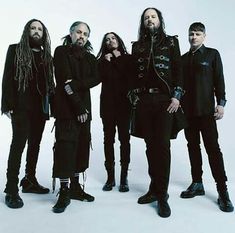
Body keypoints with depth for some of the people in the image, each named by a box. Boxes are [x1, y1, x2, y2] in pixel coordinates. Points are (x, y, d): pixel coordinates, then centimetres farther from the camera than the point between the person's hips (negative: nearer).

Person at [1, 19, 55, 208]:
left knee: (35, 145, 9)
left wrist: (52, 103, 4)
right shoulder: (15, 50, 3)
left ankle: (30, 181, 22)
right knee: (18, 145, -7)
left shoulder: (46, 55, 14)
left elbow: (50, 81, 13)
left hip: (41, 108, 5)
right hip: (22, 107, -5)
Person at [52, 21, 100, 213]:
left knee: (82, 146, 5)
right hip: (66, 107, -5)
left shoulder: (90, 57, 17)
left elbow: (96, 79, 0)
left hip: (84, 108, 5)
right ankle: (64, 191, -2)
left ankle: (75, 186, 16)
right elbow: (64, 80, -9)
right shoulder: (61, 51, 2)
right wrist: (79, 107, -13)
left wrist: (75, 85, -18)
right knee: (65, 145, -8)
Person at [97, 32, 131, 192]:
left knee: (124, 138, -3)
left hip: (124, 103, -1)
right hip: (108, 103, 1)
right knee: (108, 139, 1)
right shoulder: (102, 60, 14)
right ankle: (110, 176, 9)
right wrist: (107, 61, -3)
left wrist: (118, 59, 0)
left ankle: (124, 176, 3)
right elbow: (102, 77, -3)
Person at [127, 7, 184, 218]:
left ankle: (162, 195, 0)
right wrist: (134, 96, 2)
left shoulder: (171, 42, 10)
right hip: (143, 101, 3)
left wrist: (176, 96, -7)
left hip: (165, 99, -2)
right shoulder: (137, 46, 16)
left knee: (162, 145, -7)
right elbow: (133, 73, 13)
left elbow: (178, 70, 3)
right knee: (150, 145, 5)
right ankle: (154, 188, 17)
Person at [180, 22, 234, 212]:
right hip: (188, 110, 4)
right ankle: (197, 184, 19)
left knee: (213, 148, -7)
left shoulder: (212, 54, 4)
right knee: (193, 147, 8)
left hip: (206, 109, -4)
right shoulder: (184, 58, 14)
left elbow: (219, 80, -1)